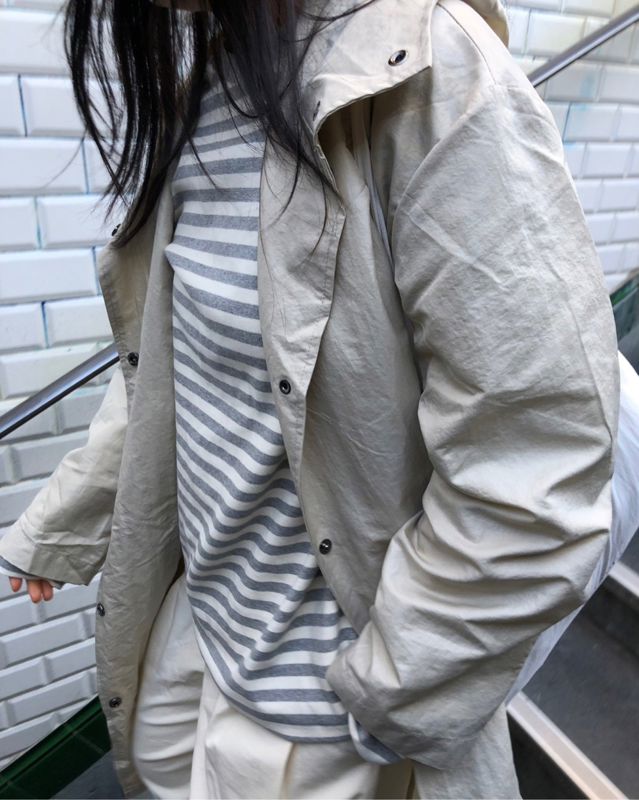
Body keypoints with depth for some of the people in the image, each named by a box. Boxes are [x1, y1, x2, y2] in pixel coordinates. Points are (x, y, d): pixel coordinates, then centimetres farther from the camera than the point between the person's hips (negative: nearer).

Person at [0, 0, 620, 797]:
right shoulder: (202, 81, 1)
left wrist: (384, 700, -15)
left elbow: (532, 481, -27)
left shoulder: (421, 68, -24)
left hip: (317, 668, -7)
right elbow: (158, 365, 7)